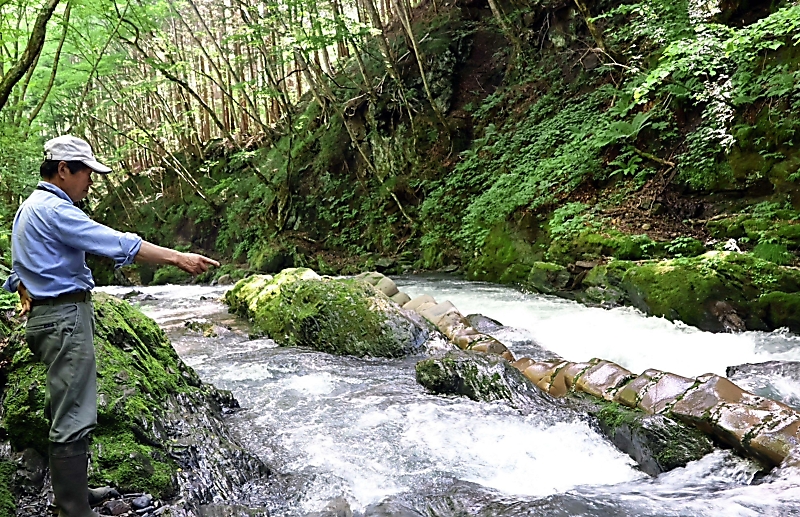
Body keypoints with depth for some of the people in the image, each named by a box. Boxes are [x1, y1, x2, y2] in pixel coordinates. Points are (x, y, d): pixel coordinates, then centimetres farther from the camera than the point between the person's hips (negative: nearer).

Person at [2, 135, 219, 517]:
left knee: (63, 411, 18)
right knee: (73, 421, -9)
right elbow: (116, 243, -22)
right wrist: (177, 257, -22)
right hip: (66, 317, -11)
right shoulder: (54, 210, -16)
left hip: (42, 316, 11)